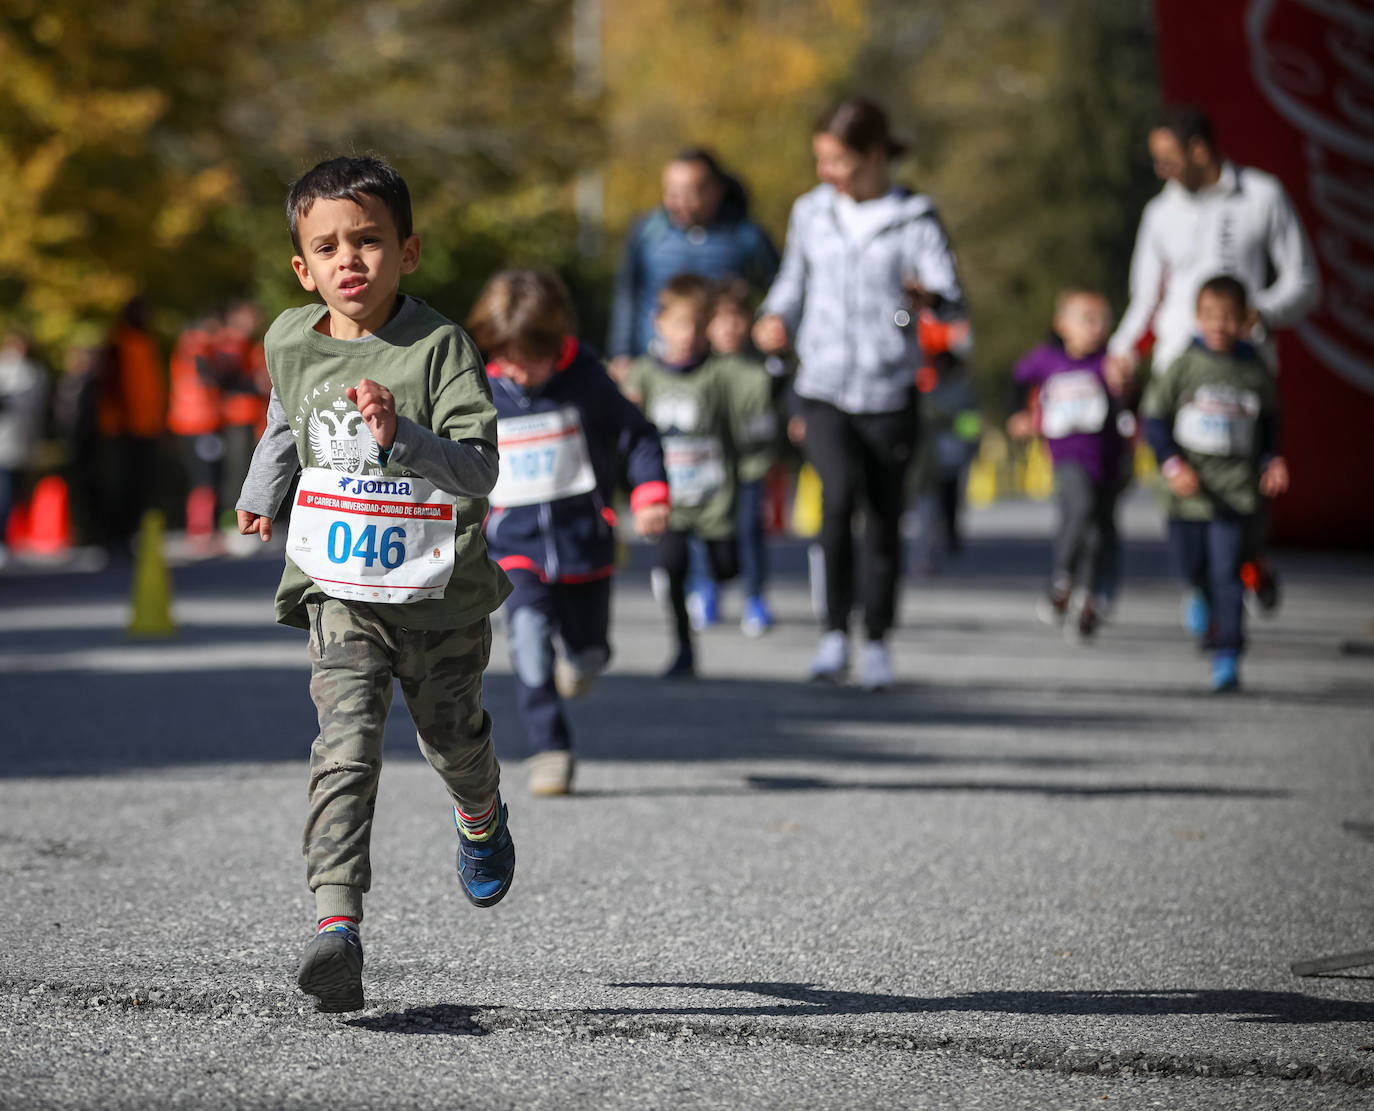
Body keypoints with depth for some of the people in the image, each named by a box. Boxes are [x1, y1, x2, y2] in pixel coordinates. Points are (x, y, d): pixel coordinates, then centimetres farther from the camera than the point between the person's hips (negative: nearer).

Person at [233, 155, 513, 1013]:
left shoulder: (440, 347, -16)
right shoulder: (292, 343, 0)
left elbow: (479, 469, -24)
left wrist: (401, 434, -38)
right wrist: (263, 489, 35)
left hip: (439, 591, -1)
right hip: (341, 591, 1)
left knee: (453, 737, 20)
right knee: (346, 748, -17)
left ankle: (483, 821, 56)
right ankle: (337, 924, -26)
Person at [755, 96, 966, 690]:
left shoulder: (914, 218, -3)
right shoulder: (812, 212, 8)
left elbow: (952, 295, -13)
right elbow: (793, 283, 19)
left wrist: (929, 296, -36)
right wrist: (775, 320, -2)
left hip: (890, 394, -1)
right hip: (824, 390, 1)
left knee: (884, 519, 6)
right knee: (840, 494, -22)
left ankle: (878, 642, 25)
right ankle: (835, 634, -15)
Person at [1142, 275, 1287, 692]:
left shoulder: (1256, 373, 2)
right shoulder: (1184, 366, -1)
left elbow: (1268, 427, 16)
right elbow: (1155, 420, 1)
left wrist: (1273, 463, 0)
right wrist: (1172, 464, -12)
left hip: (1237, 492, -1)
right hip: (1189, 489, 1)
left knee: (1227, 573, -9)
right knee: (1190, 565, 12)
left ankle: (1227, 655, -7)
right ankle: (1204, 596, 48)